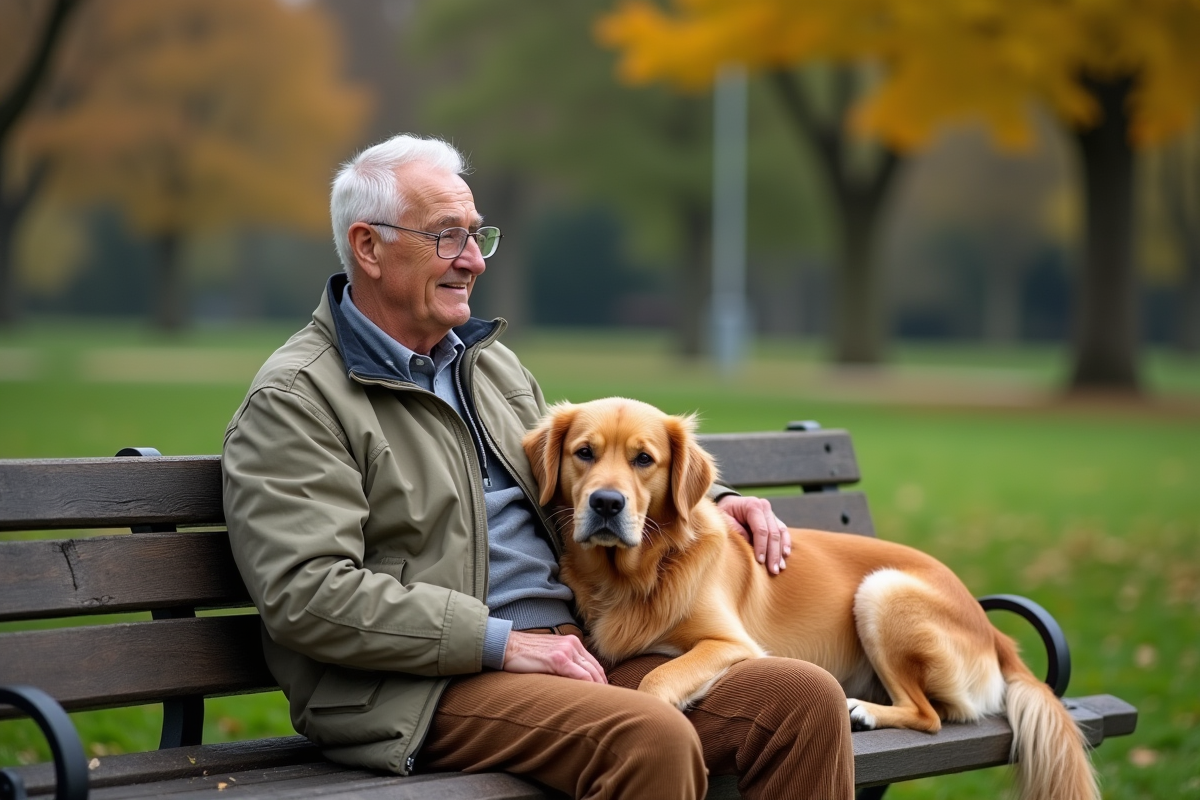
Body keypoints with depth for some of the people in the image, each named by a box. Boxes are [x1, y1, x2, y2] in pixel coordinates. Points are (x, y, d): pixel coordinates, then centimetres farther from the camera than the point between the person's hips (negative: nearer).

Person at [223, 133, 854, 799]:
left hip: (572, 651, 8)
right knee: (653, 740, -34)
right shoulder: (294, 399, -4)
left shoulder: (490, 363, 22)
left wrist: (710, 501, 17)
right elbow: (307, 593, -16)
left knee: (804, 700, -13)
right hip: (424, 690, -8)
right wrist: (499, 642, -18)